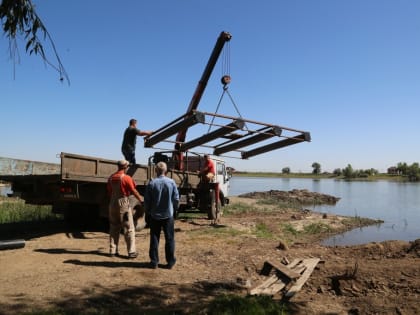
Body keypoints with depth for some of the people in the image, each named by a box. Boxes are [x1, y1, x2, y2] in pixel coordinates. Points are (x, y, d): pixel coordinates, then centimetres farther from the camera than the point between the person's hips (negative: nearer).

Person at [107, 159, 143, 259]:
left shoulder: (111, 177, 4)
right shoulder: (126, 178, -13)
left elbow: (109, 191, 12)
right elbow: (134, 191, -9)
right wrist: (141, 199, 5)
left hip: (113, 203, 6)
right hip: (123, 203, -6)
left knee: (114, 228, 14)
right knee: (129, 228, 1)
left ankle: (113, 251, 19)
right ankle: (131, 252, 2)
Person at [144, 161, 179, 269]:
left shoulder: (151, 183, -9)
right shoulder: (171, 182, -8)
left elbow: (147, 200, -5)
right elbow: (176, 199, -3)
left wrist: (148, 211, 11)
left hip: (154, 215, 0)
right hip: (168, 215, 0)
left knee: (154, 239, 11)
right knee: (169, 239, 10)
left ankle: (154, 261, 16)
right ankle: (170, 261, 15)